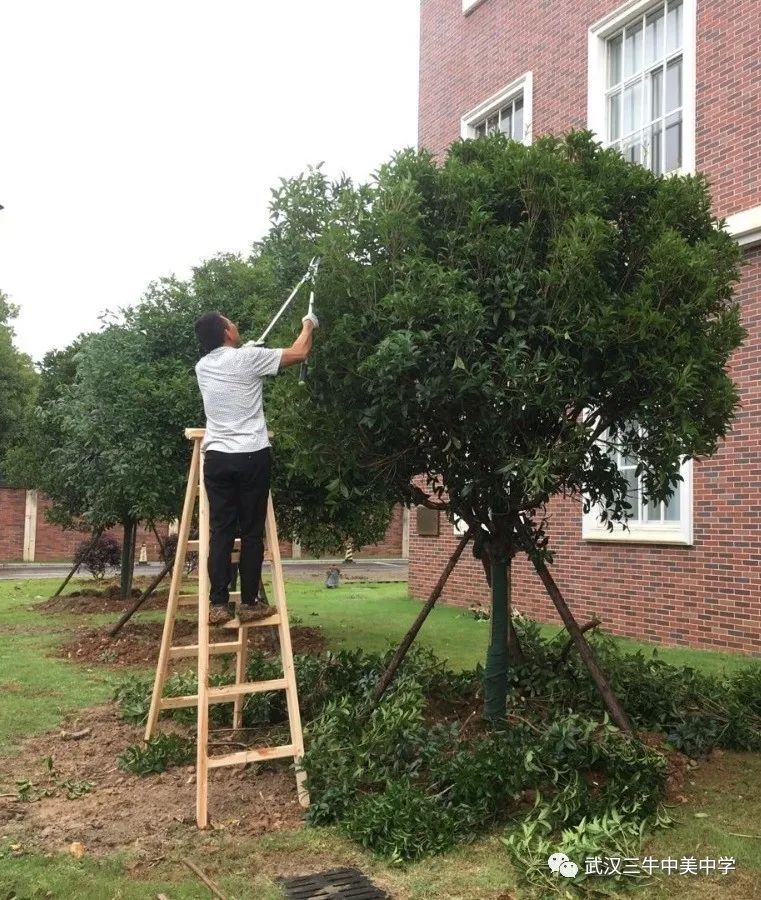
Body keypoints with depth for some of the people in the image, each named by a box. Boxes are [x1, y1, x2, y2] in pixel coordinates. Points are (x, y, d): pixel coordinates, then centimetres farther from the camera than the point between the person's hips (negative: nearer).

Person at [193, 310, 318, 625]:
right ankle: (249, 602, 6)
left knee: (220, 531, 5)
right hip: (252, 456, -4)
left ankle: (219, 604, 4)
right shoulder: (247, 358, -5)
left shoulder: (202, 367, 11)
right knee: (252, 532, 3)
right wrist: (308, 326, 22)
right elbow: (298, 353, 4)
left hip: (216, 457, 5)